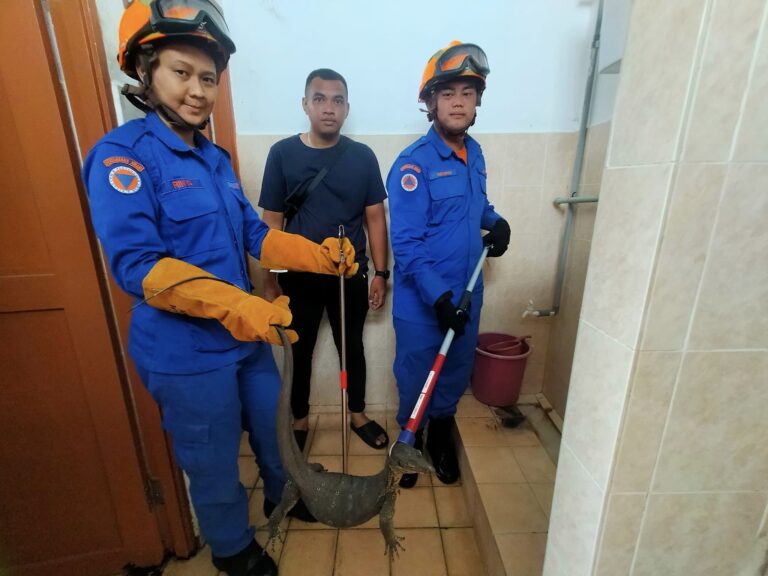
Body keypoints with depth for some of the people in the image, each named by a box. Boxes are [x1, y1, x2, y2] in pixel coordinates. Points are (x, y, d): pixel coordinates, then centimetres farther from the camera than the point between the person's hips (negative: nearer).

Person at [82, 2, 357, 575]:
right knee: (214, 460, 16)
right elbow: (137, 264, -23)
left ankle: (285, 496, 56)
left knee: (275, 429, 25)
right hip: (188, 352, -6)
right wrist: (235, 305, -36)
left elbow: (254, 233, 5)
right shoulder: (122, 155, -14)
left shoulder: (215, 157, 9)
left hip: (249, 336, 7)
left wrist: (319, 256, -10)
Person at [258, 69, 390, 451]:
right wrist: (269, 279, -3)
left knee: (352, 347, 16)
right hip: (299, 277, 0)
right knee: (300, 351, 15)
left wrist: (380, 273, -3)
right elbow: (271, 222, -2)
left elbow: (375, 217, 1)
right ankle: (300, 420, 38)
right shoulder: (282, 154, -4)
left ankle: (358, 415, 39)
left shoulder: (363, 157, -1)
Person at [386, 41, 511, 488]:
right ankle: (410, 439, 42)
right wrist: (438, 296, -26)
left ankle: (441, 434, 46)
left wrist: (496, 221, 2)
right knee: (416, 375, 14)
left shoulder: (475, 154, 5)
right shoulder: (413, 164, -17)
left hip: (468, 292, 6)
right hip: (421, 300, -6)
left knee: (457, 371, 20)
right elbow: (406, 245, -21)